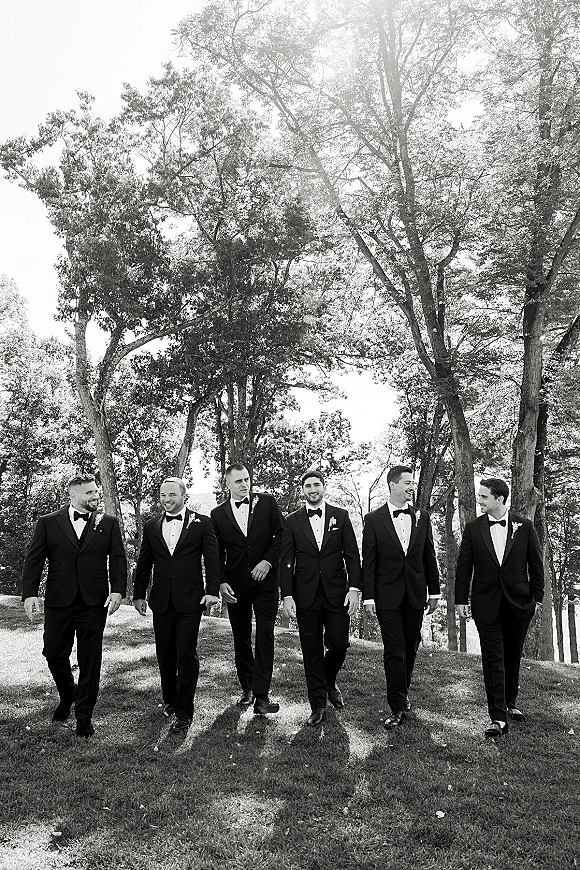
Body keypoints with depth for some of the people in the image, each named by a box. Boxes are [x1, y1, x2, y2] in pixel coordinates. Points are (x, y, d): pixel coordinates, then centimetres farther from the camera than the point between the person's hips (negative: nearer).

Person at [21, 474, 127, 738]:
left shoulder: (108, 523, 6)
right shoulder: (48, 523, 4)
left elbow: (117, 559, 3)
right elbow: (33, 560, 2)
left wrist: (118, 590, -10)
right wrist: (29, 593, -9)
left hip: (94, 602, 0)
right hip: (58, 602, 1)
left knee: (90, 660, 4)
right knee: (54, 654, 9)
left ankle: (84, 716, 18)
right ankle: (66, 697, 38)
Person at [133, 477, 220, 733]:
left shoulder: (201, 523, -1)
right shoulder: (151, 526, 9)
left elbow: (212, 558, -3)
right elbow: (143, 563, 13)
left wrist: (212, 590, -11)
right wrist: (139, 594, 9)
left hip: (189, 600, -4)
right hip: (161, 602, 4)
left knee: (186, 655, -3)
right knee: (165, 654, 13)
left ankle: (184, 711, 7)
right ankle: (169, 699, 32)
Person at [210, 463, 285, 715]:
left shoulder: (267, 502, 1)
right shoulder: (218, 514, 5)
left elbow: (281, 535, 0)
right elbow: (217, 552, 5)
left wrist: (268, 561, -12)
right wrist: (221, 582, -6)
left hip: (265, 581, -2)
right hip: (235, 585, 2)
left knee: (265, 637, -6)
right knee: (241, 638, 12)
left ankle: (261, 695, -2)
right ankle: (247, 688, 27)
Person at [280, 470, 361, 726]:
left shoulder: (341, 516, 5)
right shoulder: (292, 521, 5)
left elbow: (352, 555, 3)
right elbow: (286, 561, 3)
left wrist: (354, 588, -7)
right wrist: (287, 595, -5)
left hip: (337, 594, 0)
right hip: (306, 595, 0)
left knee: (339, 645, 1)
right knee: (311, 651, 5)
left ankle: (329, 683, 32)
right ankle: (318, 704, 17)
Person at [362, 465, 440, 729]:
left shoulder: (422, 517, 6)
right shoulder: (374, 519, -4)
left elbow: (429, 556, 10)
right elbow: (368, 561, -4)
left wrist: (434, 591, 9)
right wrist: (368, 596, -7)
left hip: (415, 595, 3)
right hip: (387, 595, -3)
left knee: (411, 647, 13)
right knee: (394, 650, -2)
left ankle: (403, 690, 34)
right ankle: (397, 707, 7)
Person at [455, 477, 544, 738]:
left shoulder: (524, 527, -1)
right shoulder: (473, 528, -1)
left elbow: (536, 564, 4)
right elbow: (464, 567, 2)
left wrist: (537, 596, 2)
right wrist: (461, 599, -1)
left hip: (519, 603, 1)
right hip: (486, 604, -1)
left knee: (512, 656, 15)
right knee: (493, 660, -2)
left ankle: (510, 703, 33)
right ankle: (498, 717, 1)